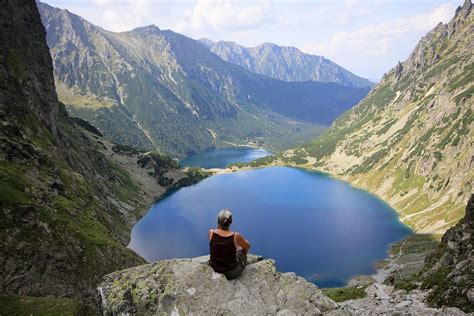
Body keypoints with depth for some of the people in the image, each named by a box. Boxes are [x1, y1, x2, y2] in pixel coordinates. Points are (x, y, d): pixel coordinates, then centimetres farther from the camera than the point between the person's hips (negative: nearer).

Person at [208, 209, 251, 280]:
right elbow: (248, 246, 4)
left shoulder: (211, 233, -16)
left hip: (213, 270, 3)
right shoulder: (236, 236, -21)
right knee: (242, 249, 25)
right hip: (231, 274, -2)